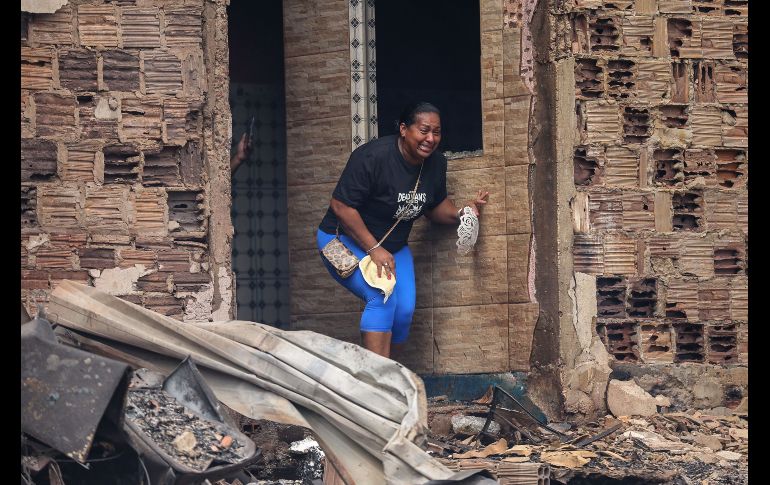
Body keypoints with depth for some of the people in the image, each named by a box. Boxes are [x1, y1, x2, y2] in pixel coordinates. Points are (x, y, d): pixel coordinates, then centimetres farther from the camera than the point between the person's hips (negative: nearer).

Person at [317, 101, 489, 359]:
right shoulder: (373, 156, -27)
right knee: (383, 299, -26)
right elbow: (340, 205, -26)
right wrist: (374, 249, -27)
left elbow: (435, 205, 11)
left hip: (393, 246, 7)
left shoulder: (436, 163, -5)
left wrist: (460, 213, -11)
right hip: (346, 241, -7)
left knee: (404, 310, -8)